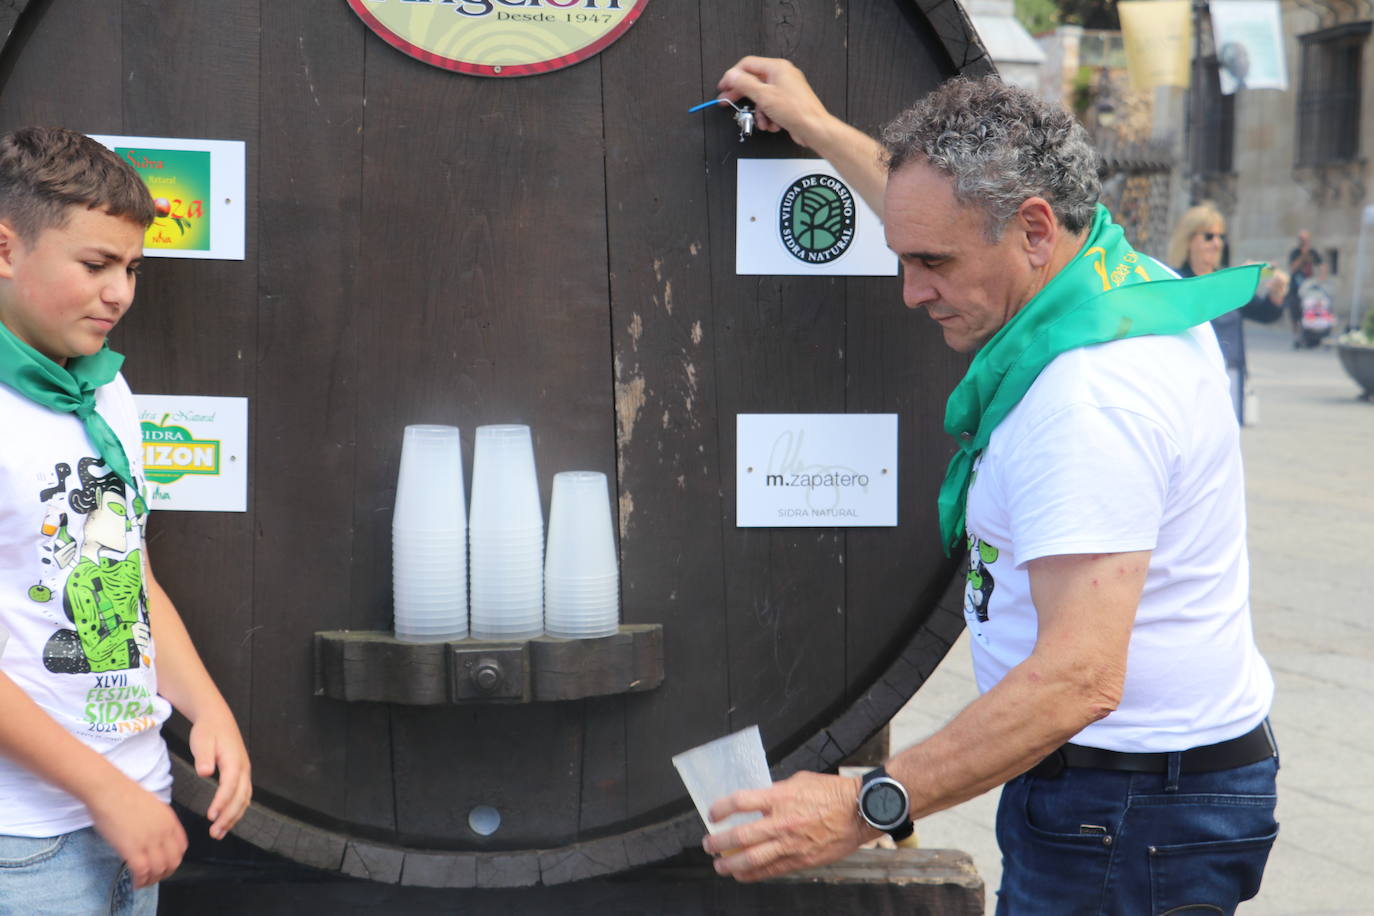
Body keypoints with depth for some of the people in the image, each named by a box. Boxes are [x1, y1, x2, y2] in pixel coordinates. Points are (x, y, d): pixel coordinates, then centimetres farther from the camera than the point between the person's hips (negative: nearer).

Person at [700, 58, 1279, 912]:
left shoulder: (1088, 399, -27)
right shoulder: (1118, 271, 5)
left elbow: (1080, 677, -32)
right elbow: (952, 212, 28)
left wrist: (867, 807, -33)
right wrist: (815, 125, 35)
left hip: (1131, 810, -10)